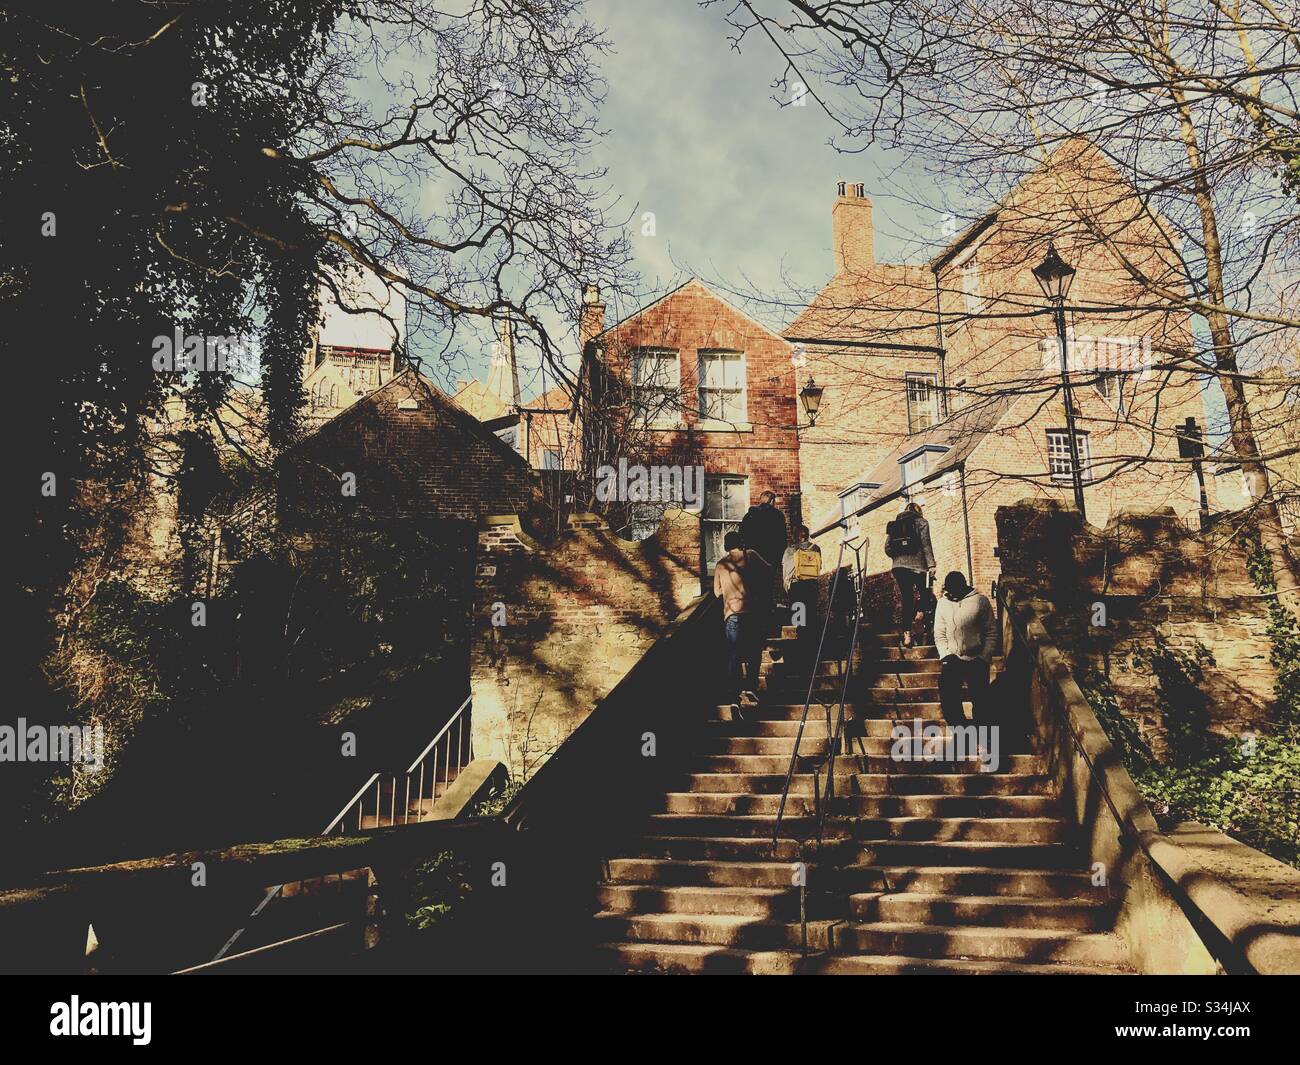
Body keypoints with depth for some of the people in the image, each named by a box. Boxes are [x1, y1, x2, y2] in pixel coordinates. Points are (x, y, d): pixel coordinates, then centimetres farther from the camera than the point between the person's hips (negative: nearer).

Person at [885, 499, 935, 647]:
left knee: (907, 599, 5)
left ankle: (907, 633, -2)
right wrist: (931, 565, -12)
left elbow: (887, 548, 9)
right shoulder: (921, 522, 4)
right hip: (917, 566, -4)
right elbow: (926, 544, -8)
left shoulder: (894, 524, 15)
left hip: (899, 567, 4)